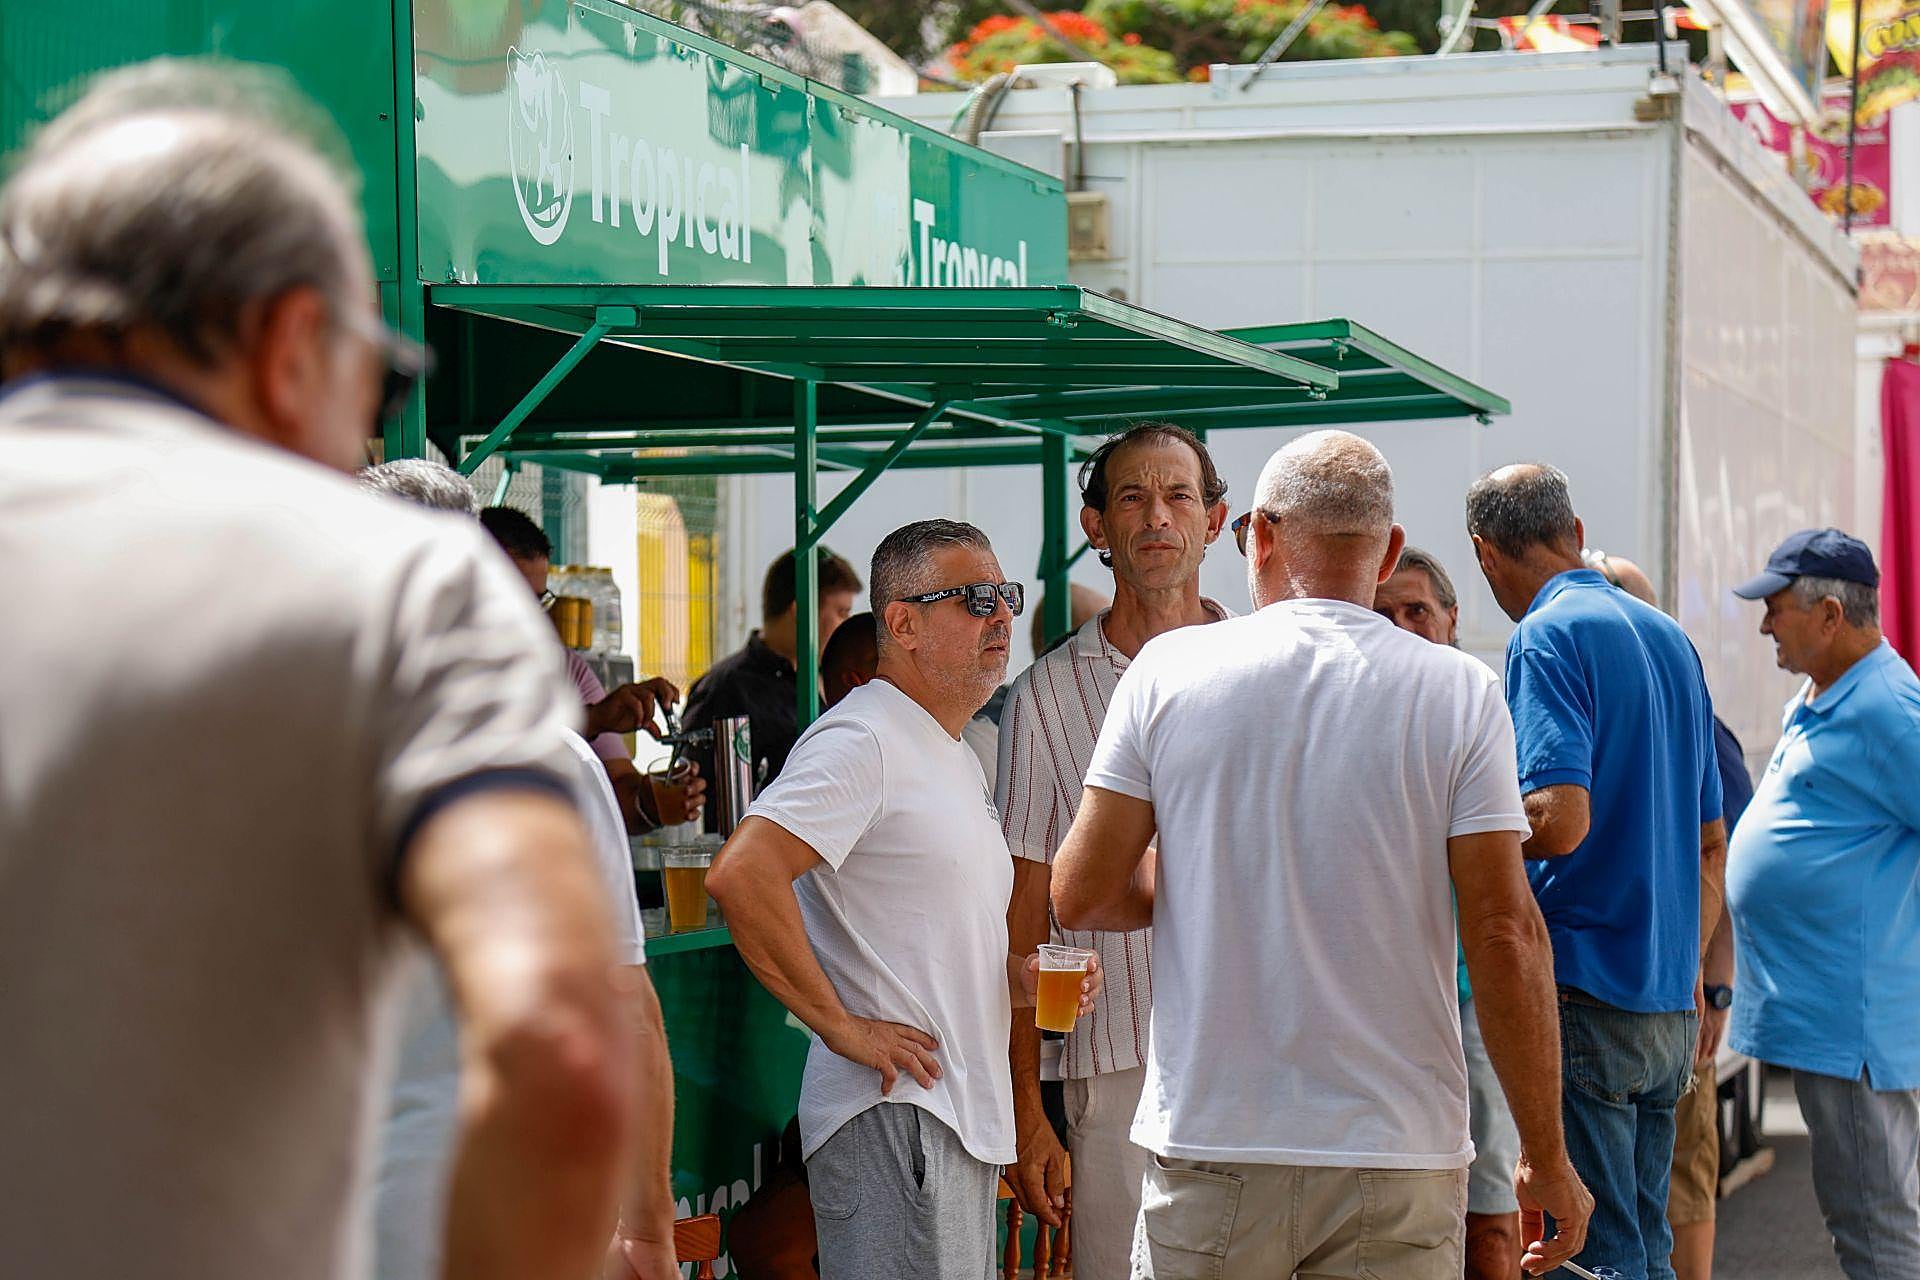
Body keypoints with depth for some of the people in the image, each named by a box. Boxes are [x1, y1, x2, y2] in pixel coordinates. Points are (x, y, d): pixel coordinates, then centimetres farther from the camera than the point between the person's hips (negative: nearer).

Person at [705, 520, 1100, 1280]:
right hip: (891, 1112, -10)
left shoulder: (957, 760, 21)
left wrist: (1017, 979, 9)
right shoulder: (862, 741, -11)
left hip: (964, 1124, 10)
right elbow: (740, 875, -25)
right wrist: (841, 1026, -20)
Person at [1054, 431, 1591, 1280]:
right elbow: (1505, 934, -7)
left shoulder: (1168, 669, -1)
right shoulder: (1460, 693, -3)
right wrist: (1545, 1156, 0)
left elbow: (1081, 896, -1)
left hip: (1209, 1144, 0)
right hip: (1399, 1154, 0)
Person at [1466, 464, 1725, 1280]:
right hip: (1670, 1000, 8)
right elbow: (1711, 840, 19)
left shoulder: (1547, 638, -10)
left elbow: (1560, 820, -22)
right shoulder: (1671, 639, 16)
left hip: (1585, 993, -8)